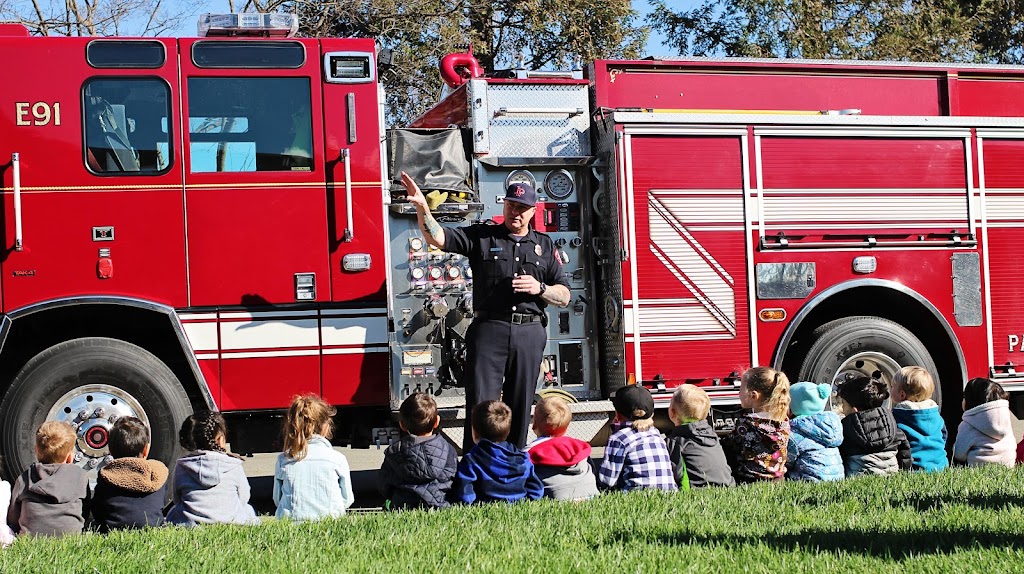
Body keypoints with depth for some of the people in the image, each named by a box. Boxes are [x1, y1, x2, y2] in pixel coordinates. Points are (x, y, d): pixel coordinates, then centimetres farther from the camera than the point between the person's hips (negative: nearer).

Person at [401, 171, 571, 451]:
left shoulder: (545, 245, 15)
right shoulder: (481, 236, 8)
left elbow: (564, 296, 15)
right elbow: (437, 238, -6)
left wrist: (540, 288, -5)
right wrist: (422, 207, -22)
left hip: (529, 334, 3)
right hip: (489, 331, -2)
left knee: (520, 408, 8)